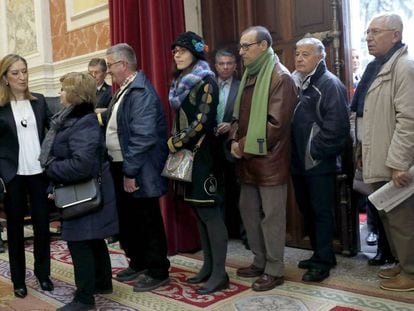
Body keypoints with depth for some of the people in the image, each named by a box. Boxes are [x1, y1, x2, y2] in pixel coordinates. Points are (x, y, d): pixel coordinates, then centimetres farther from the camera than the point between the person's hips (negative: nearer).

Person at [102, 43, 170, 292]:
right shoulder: (124, 90, 12)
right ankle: (137, 263, 36)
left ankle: (158, 272, 19)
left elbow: (143, 137, -24)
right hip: (120, 167, 10)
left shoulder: (141, 92, -18)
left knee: (149, 221, 4)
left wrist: (130, 172, -22)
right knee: (128, 219, 19)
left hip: (138, 171, -10)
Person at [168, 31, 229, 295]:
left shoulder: (206, 81, -9)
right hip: (186, 154, 8)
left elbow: (203, 121, -17)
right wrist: (175, 143, 5)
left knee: (210, 212, -5)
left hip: (202, 154, -8)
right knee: (199, 211, 11)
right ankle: (208, 266, 21)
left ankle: (219, 273, 3)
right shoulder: (180, 81, 16)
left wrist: (175, 143, -11)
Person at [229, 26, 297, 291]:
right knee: (249, 209, 14)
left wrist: (245, 146, -14)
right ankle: (260, 262, 29)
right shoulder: (249, 75, 16)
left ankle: (274, 270, 14)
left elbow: (275, 123, -18)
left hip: (269, 159, -8)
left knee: (272, 215, 0)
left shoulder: (280, 77, -11)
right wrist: (234, 140, -1)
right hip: (248, 158, 9)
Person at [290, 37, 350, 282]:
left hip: (319, 162, -8)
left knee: (322, 212, 1)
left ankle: (323, 261, 11)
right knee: (307, 211, 15)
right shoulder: (295, 83, 15)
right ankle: (319, 254, 28)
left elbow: (336, 124, -19)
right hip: (299, 161, 8)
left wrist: (316, 151, -16)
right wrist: (292, 153, 9)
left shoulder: (329, 83, -9)